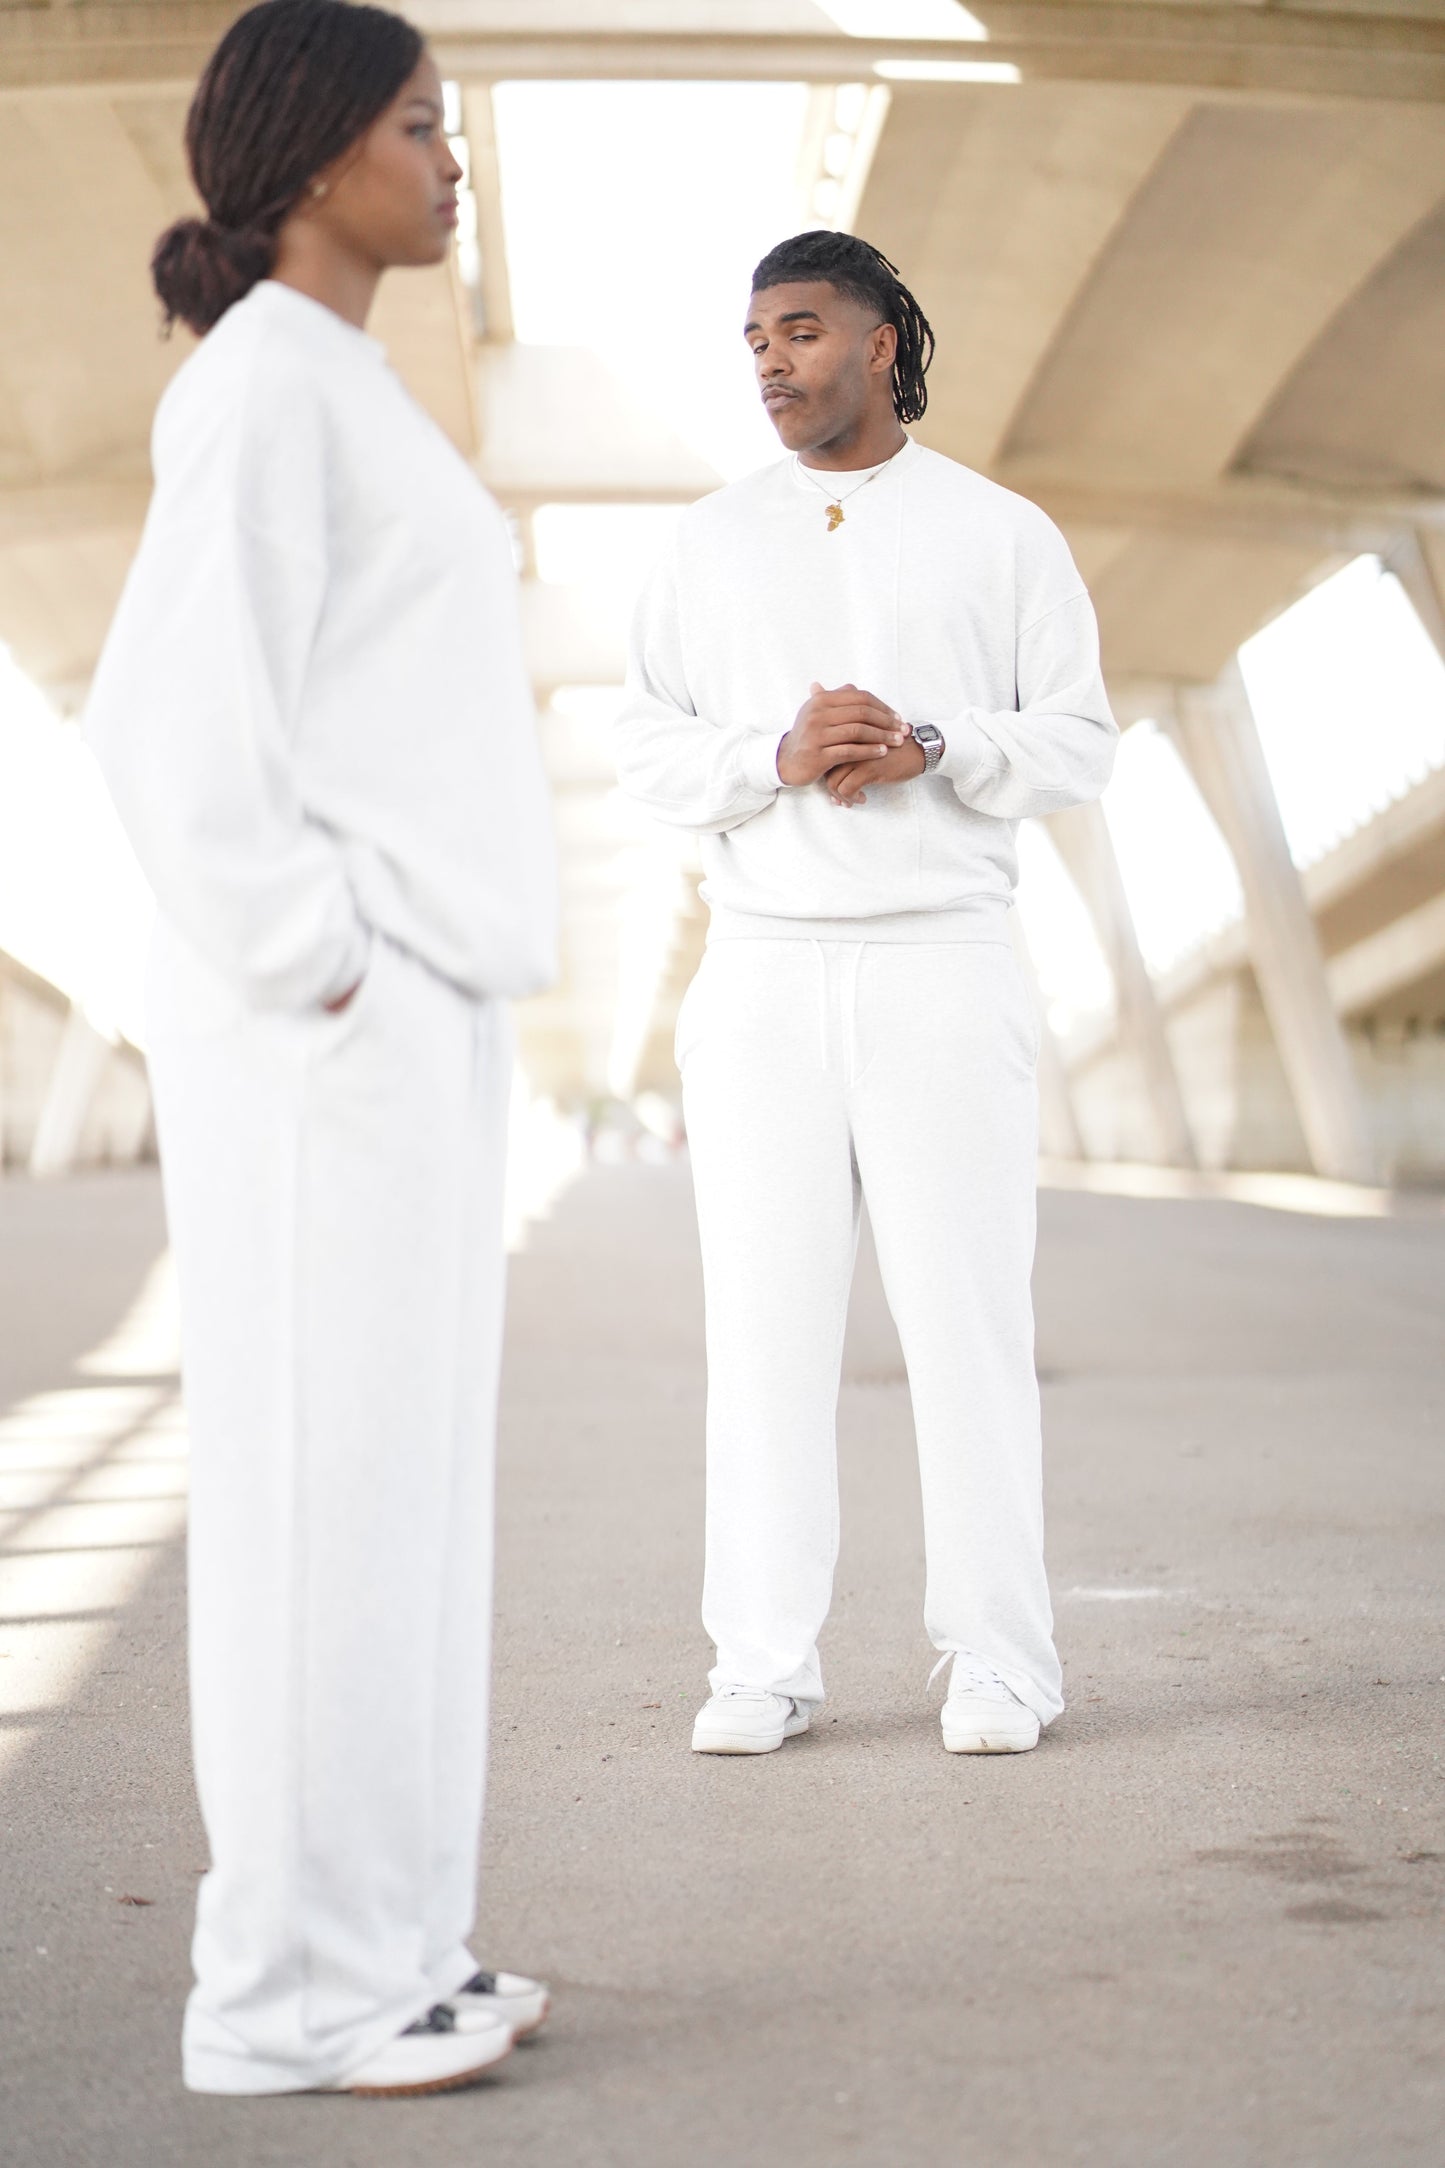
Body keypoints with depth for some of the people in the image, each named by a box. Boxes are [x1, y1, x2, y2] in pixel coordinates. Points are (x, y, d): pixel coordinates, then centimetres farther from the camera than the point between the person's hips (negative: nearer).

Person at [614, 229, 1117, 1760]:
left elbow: (1078, 747, 2)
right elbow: (645, 751, 5)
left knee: (964, 1314, -2)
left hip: (942, 969, -1)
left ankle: (998, 1661, 8)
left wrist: (928, 749, -16)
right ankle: (765, 1668, 8)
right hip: (762, 978, 2)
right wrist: (778, 755, -15)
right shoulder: (713, 542, 10)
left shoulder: (1003, 534, 5)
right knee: (766, 1318, 0)